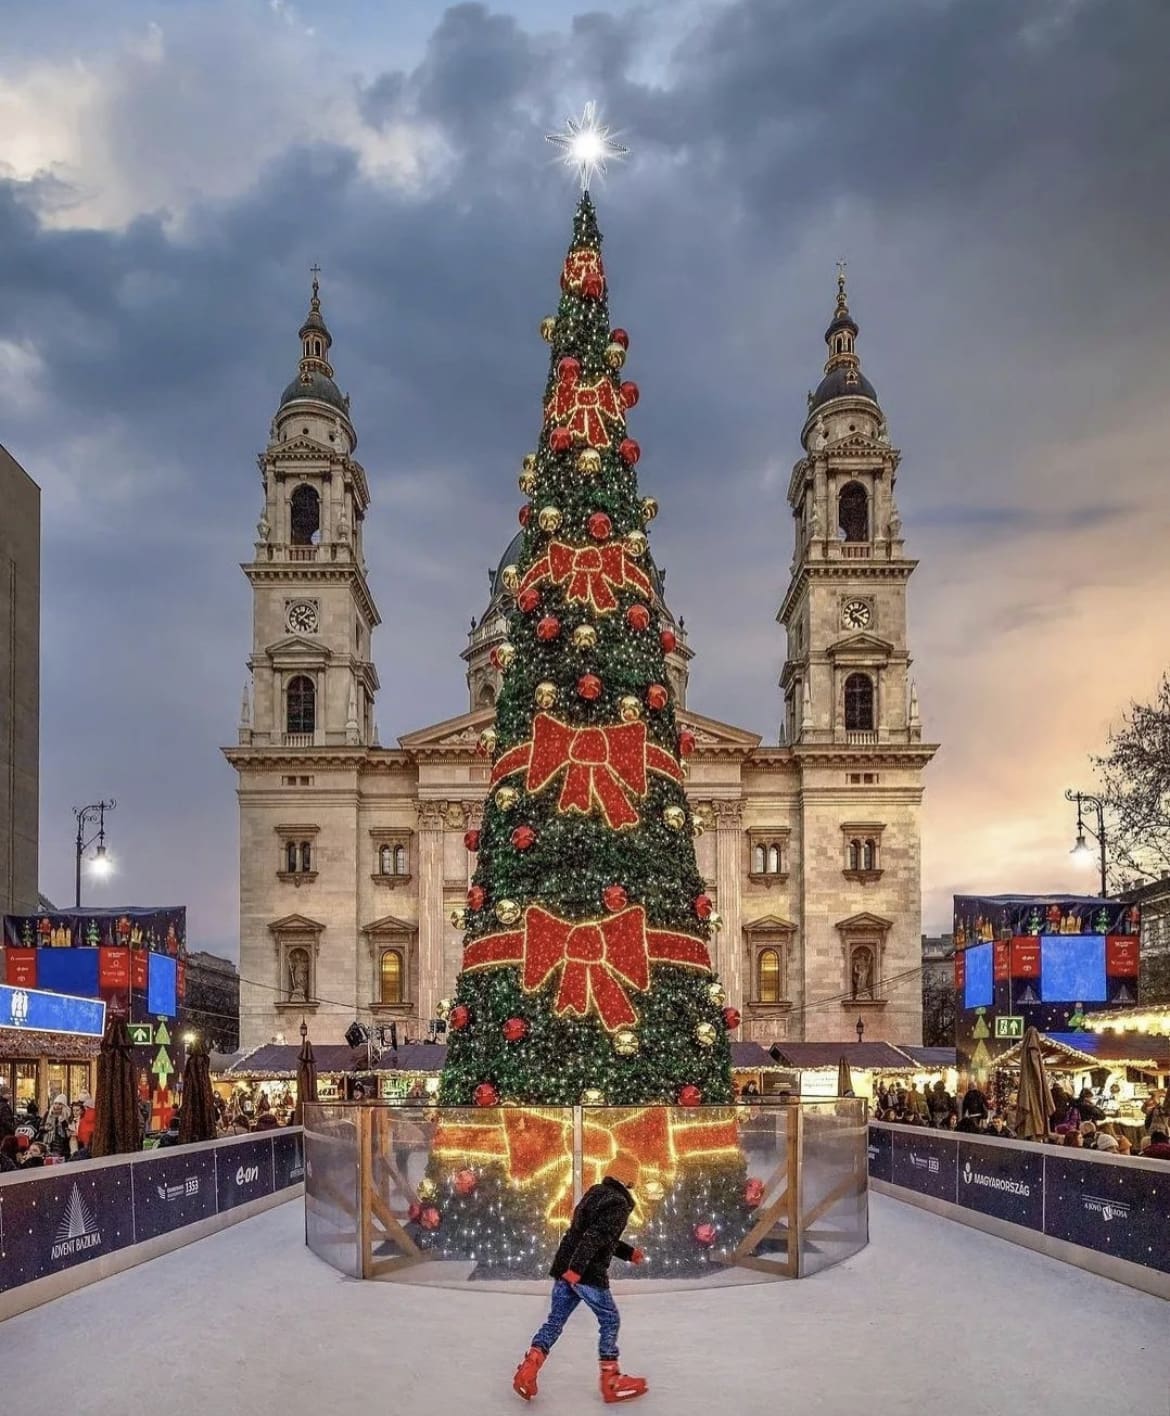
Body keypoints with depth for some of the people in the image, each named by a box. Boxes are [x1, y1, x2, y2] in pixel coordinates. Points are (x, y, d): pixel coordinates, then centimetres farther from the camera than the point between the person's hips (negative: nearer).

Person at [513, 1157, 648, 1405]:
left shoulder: (595, 1193, 15)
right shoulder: (618, 1204, -14)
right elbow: (595, 1237, -25)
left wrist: (628, 1253, 28)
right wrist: (576, 1268, -30)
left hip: (567, 1268, 8)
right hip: (588, 1273, -8)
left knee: (555, 1320, 11)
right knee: (609, 1320, 7)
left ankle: (528, 1369, 0)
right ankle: (611, 1380, 11)